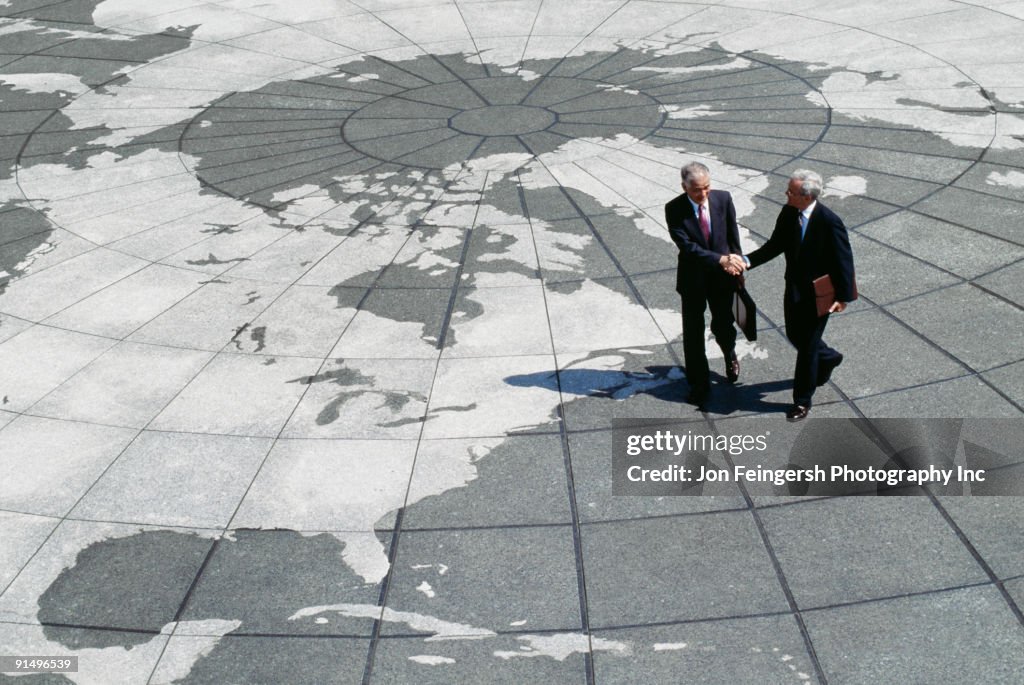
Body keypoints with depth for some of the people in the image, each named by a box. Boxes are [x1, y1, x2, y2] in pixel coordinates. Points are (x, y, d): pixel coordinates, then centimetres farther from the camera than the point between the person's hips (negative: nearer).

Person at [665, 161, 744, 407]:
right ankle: (698, 384, 23)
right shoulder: (674, 210, -19)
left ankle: (730, 356, 52)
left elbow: (733, 236, 0)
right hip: (693, 279, -2)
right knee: (693, 333, 7)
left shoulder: (723, 199, -11)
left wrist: (736, 265, 4)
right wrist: (721, 259, -32)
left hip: (722, 276, 2)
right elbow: (687, 246, -25)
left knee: (723, 325, 17)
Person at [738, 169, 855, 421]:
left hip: (818, 294, -6)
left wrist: (843, 296, -20)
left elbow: (844, 259, -19)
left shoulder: (829, 222, -25)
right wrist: (748, 261, -10)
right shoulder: (788, 213, -7)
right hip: (794, 289, 7)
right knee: (795, 336, 22)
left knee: (807, 347, 4)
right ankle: (827, 358, 53)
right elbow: (776, 245, 3)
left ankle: (802, 401, 21)